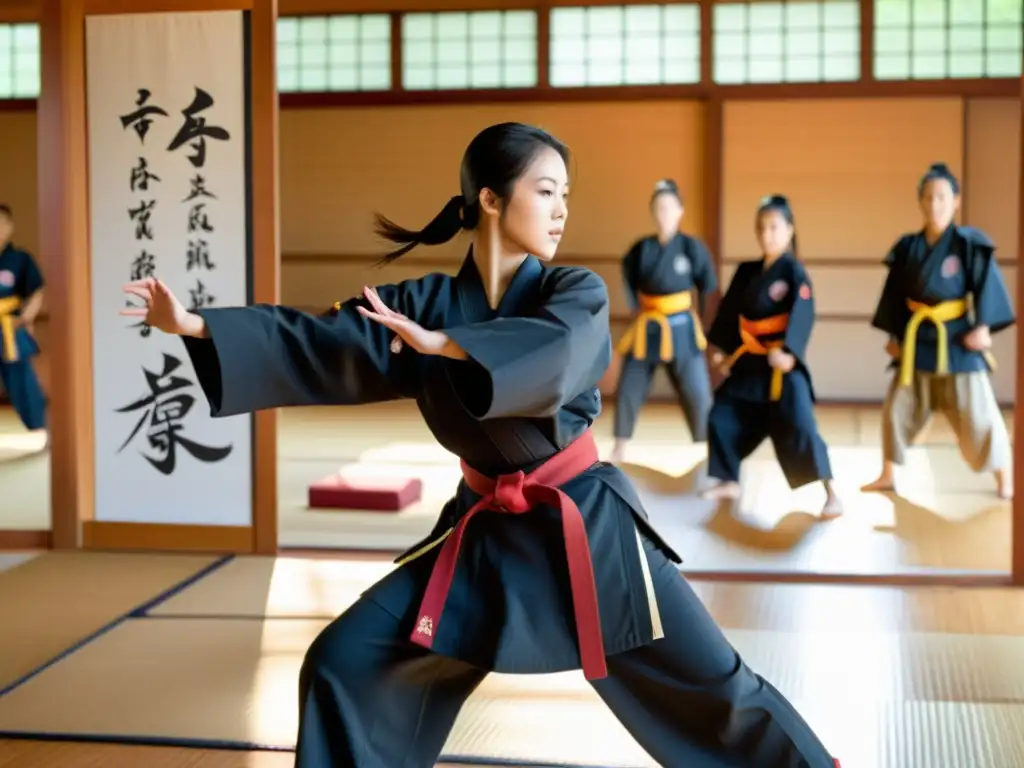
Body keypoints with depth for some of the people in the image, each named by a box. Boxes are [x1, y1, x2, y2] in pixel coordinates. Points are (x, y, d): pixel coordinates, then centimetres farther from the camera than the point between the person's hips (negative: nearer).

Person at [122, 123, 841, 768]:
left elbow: (552, 355, -30)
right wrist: (194, 325, -15)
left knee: (710, 683, 2)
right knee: (346, 664, -1)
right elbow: (318, 346, -6)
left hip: (585, 524, -2)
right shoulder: (424, 303, 0)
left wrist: (441, 343, -37)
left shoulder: (577, 294, -7)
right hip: (482, 532, 3)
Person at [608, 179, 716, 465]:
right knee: (628, 390, 6)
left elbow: (708, 288, 0)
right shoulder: (641, 248, -3)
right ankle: (619, 451, 22)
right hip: (647, 329, 2)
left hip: (681, 329, -2)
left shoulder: (692, 247, -9)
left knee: (697, 393, -3)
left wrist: (697, 320, 2)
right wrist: (639, 310, 5)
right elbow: (629, 282, 13)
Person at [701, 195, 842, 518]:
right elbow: (730, 309, 14)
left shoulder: (794, 271, -11)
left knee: (800, 426, -15)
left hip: (782, 363, -7)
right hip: (748, 360, 7)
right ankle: (730, 482, 27)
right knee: (722, 416, 10)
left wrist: (788, 351, -36)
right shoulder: (746, 271, 9)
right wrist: (720, 349, 7)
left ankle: (831, 493, -8)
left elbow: (802, 314, -23)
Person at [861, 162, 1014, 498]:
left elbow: (988, 286, -9)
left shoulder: (969, 243, -9)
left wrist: (982, 327, -16)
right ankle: (887, 476, 23)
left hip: (957, 340, -4)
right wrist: (894, 335, 8)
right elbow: (896, 292, 9)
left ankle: (1005, 480, 12)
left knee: (976, 413, -2)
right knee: (898, 407, 9)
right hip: (917, 339, 4)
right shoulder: (908, 246, 3)